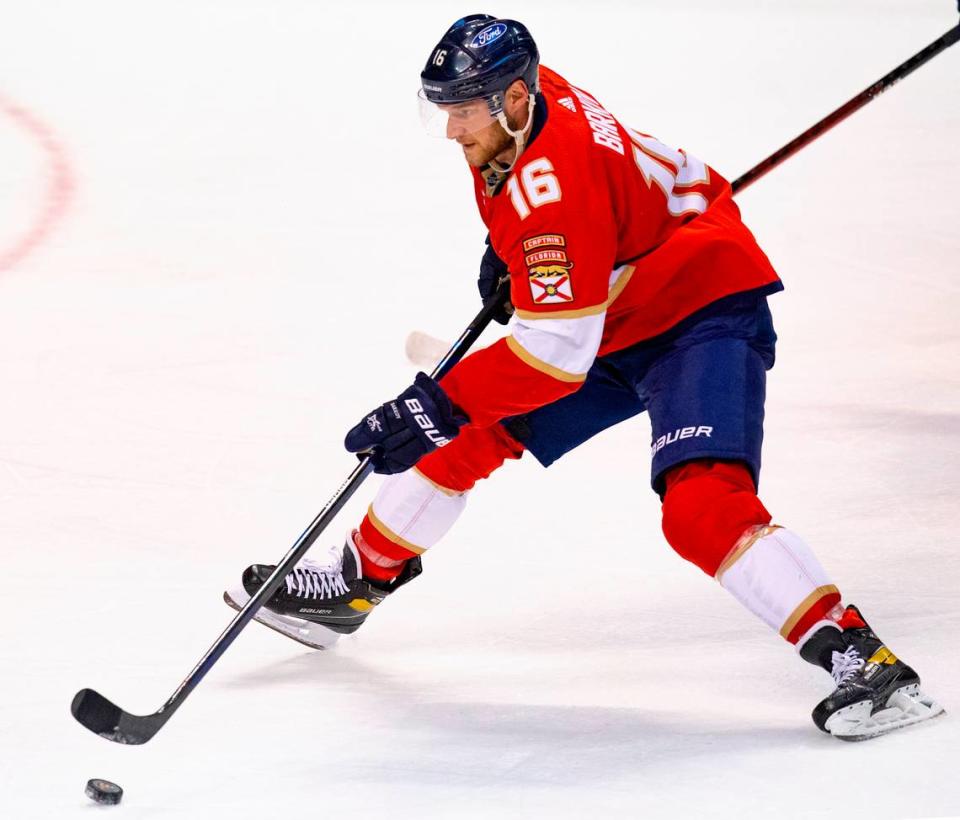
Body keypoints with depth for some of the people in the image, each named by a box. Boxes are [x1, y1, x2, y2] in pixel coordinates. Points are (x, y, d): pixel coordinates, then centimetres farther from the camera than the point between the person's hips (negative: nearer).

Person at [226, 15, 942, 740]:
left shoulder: (554, 178, -33)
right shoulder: (525, 98, -7)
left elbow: (556, 353, -35)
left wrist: (440, 403, -33)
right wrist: (507, 253, 15)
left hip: (707, 315, -10)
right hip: (610, 316, 10)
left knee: (702, 506, -29)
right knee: (466, 432, 10)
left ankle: (860, 657, -30)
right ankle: (357, 581, 29)